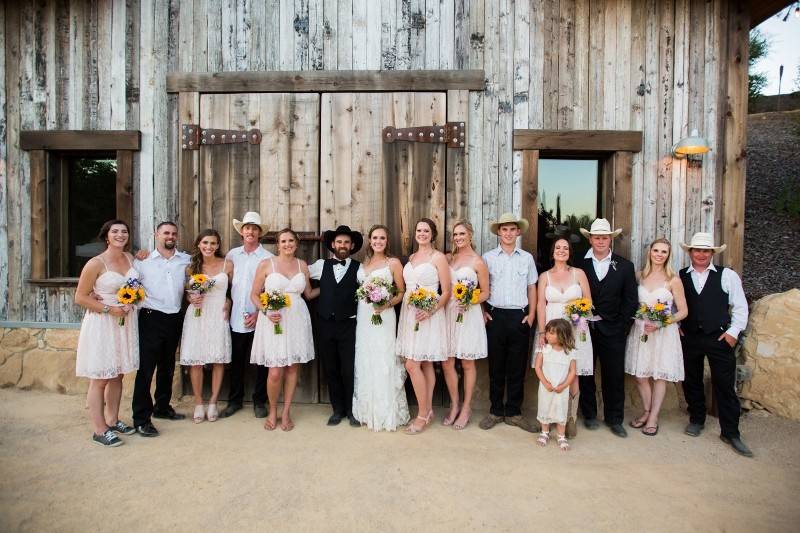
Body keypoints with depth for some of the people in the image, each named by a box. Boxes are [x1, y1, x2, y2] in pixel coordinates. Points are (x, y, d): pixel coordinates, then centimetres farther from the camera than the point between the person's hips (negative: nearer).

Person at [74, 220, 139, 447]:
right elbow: (80, 297, -10)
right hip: (102, 324, -6)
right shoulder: (96, 263, -12)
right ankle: (99, 431, 10)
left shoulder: (129, 258, 5)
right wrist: (109, 309, -17)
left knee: (117, 375, 15)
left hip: (125, 323, 6)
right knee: (100, 379, 1)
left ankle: (113, 421, 29)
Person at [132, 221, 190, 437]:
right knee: (146, 369, -3)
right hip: (151, 318, -4)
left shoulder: (186, 260, 7)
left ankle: (162, 407, 32)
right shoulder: (143, 260, -2)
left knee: (167, 367, 17)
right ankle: (141, 419, 6)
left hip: (175, 319, 4)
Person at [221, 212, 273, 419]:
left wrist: (258, 313, -12)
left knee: (260, 362, 7)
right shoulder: (232, 255, 7)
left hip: (259, 319, -3)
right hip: (236, 318, 3)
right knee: (236, 362, 13)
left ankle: (259, 401, 22)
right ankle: (235, 400, 29)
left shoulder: (268, 258, -5)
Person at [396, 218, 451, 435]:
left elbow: (446, 292, -7)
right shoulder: (411, 258, 15)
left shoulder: (438, 257, -5)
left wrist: (431, 310, -20)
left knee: (412, 365, -9)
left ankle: (422, 414, 4)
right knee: (425, 364, 11)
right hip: (409, 314, 6)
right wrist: (407, 302, 1)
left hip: (428, 316, -6)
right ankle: (428, 411, 20)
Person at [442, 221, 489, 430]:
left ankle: (466, 408, 20)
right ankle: (454, 405, 22)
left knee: (467, 364, 6)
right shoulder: (449, 258, 9)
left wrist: (469, 302, -18)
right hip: (449, 313, 4)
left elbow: (485, 292, -1)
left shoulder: (478, 262, -3)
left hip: (469, 315, -4)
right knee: (447, 363, 5)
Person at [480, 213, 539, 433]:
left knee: (517, 367, 5)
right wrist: (482, 312, -2)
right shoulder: (488, 257, 5)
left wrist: (531, 315, 3)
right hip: (495, 316, -1)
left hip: (520, 317, 1)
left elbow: (531, 288, 11)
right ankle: (496, 411, 17)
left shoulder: (527, 258, 9)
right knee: (496, 366, 6)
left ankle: (513, 412, 17)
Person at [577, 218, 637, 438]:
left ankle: (614, 419, 22)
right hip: (584, 327, 0)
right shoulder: (579, 265, 0)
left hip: (612, 330, 1)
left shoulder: (624, 266, 4)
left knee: (614, 376, 7)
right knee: (585, 374, 9)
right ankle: (589, 415, 25)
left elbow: (630, 300, 3)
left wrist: (622, 327, -4)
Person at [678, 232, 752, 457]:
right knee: (691, 382, 12)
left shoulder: (727, 275, 0)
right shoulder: (679, 277, 3)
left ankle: (730, 432, 14)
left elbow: (740, 307, 3)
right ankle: (696, 420, 31)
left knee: (725, 385, 1)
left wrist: (733, 331, -4)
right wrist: (675, 326, 2)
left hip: (719, 338, -1)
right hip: (689, 338, 2)